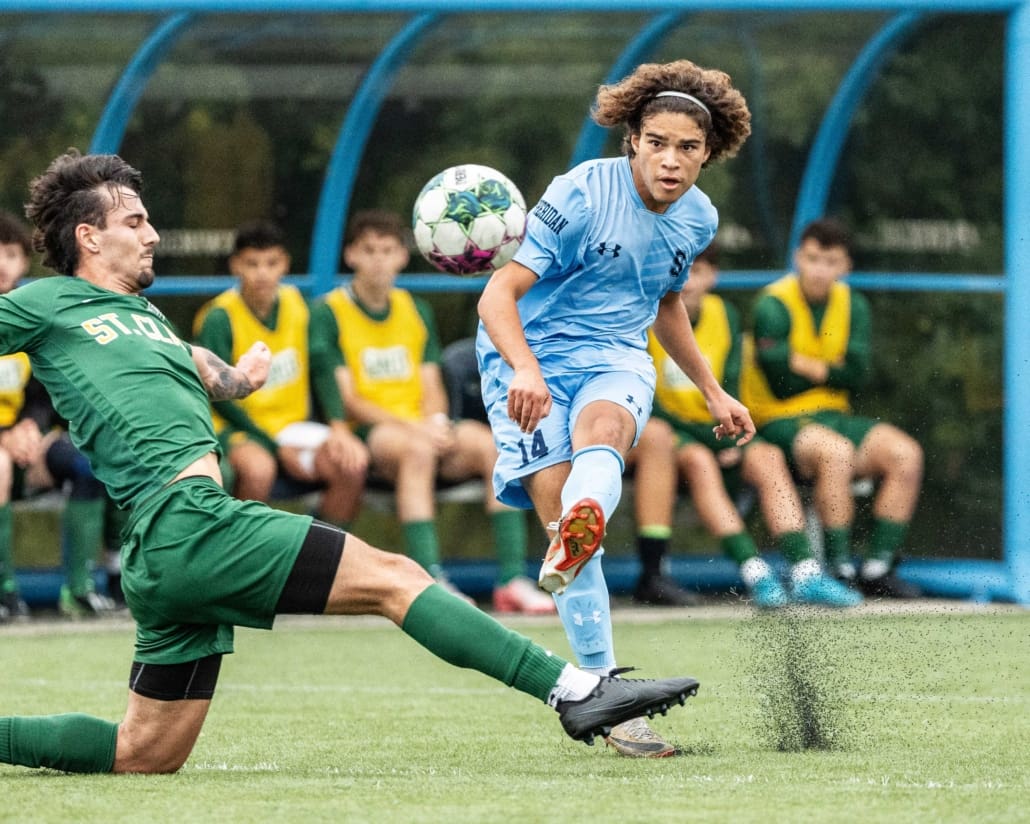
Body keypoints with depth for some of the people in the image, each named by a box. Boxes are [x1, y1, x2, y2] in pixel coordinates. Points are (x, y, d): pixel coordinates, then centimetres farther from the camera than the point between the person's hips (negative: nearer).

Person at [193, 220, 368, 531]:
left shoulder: (296, 304, 2)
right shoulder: (218, 318, -13)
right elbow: (220, 397, -14)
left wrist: (338, 429, -13)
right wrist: (279, 449, -17)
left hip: (293, 424, 5)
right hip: (237, 428, -5)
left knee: (353, 463, -20)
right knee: (258, 468, -38)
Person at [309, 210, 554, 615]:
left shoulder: (416, 311, 19)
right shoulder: (330, 313, 1)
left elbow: (432, 388, 15)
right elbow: (346, 400, -6)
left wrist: (435, 422, -10)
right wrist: (410, 427, -19)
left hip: (423, 429, 5)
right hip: (366, 432, -5)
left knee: (494, 446, -24)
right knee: (417, 450, -39)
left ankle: (512, 579, -29)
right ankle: (429, 579, -47)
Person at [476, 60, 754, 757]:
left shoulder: (698, 218, 5)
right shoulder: (581, 194, -15)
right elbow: (500, 294, -21)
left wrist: (714, 393, 30)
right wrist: (524, 367, -39)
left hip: (617, 359, 3)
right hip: (532, 360, -3)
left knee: (600, 431, -35)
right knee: (557, 504, -22)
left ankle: (576, 541, -69)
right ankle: (606, 689, -21)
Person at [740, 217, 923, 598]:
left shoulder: (853, 306, 9)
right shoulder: (773, 306, -9)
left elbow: (856, 375, -1)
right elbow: (781, 384, -14)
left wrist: (808, 367, -9)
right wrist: (829, 370, -4)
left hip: (833, 415, 6)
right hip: (779, 422, -6)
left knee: (905, 453, -17)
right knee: (836, 452, -37)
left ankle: (879, 566, -15)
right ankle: (840, 567, -30)